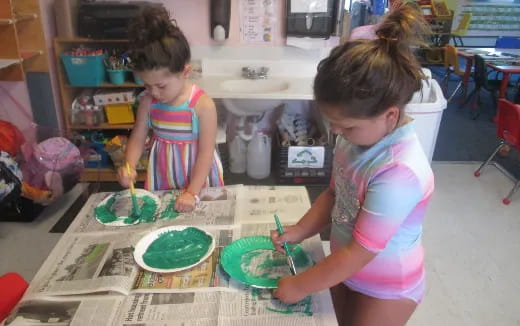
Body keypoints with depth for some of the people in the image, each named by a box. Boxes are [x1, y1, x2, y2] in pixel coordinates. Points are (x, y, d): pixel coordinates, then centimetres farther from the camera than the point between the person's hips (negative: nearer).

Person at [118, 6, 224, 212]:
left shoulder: (203, 104, -22)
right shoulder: (148, 102, -8)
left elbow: (205, 152, -20)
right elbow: (137, 139, 0)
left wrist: (192, 192, -22)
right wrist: (129, 168, -19)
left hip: (196, 178, -4)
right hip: (162, 174, 4)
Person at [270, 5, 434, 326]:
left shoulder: (399, 174, -36)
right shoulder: (358, 137, -13)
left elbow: (358, 255, -29)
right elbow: (334, 194, 3)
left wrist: (299, 287, -19)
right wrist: (299, 231, -8)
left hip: (385, 288, -6)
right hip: (345, 270, 7)